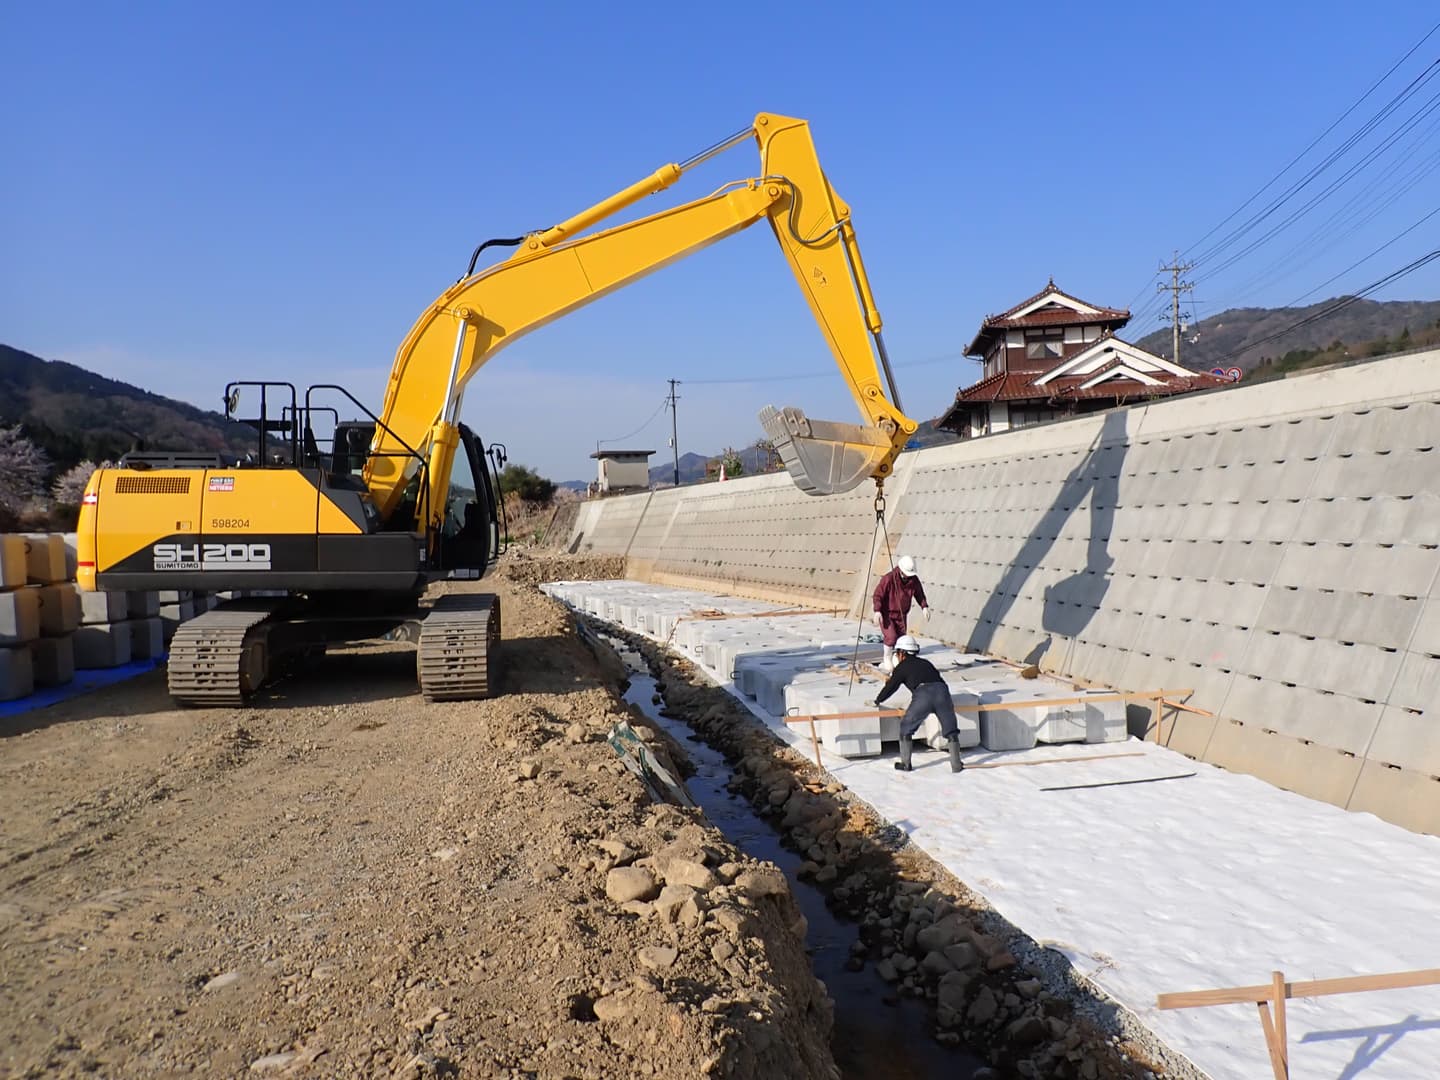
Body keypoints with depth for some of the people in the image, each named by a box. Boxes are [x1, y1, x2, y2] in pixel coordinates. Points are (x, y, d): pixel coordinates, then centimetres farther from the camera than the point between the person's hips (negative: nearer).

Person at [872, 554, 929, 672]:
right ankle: (887, 661, 3)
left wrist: (924, 607, -6)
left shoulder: (914, 580, -5)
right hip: (886, 614, -6)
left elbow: (919, 594, 9)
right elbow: (878, 595, -21)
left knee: (900, 640, 4)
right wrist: (877, 611, -32)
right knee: (891, 636, -19)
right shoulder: (888, 579, -22)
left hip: (901, 615, 6)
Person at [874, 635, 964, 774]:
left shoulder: (902, 667, 20)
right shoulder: (926, 663, 34)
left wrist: (877, 701, 40)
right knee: (950, 730, 17)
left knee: (906, 727, 14)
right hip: (942, 691, 4)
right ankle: (956, 765, 16)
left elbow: (890, 687, 25)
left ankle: (905, 764, 18)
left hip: (922, 696, -4)